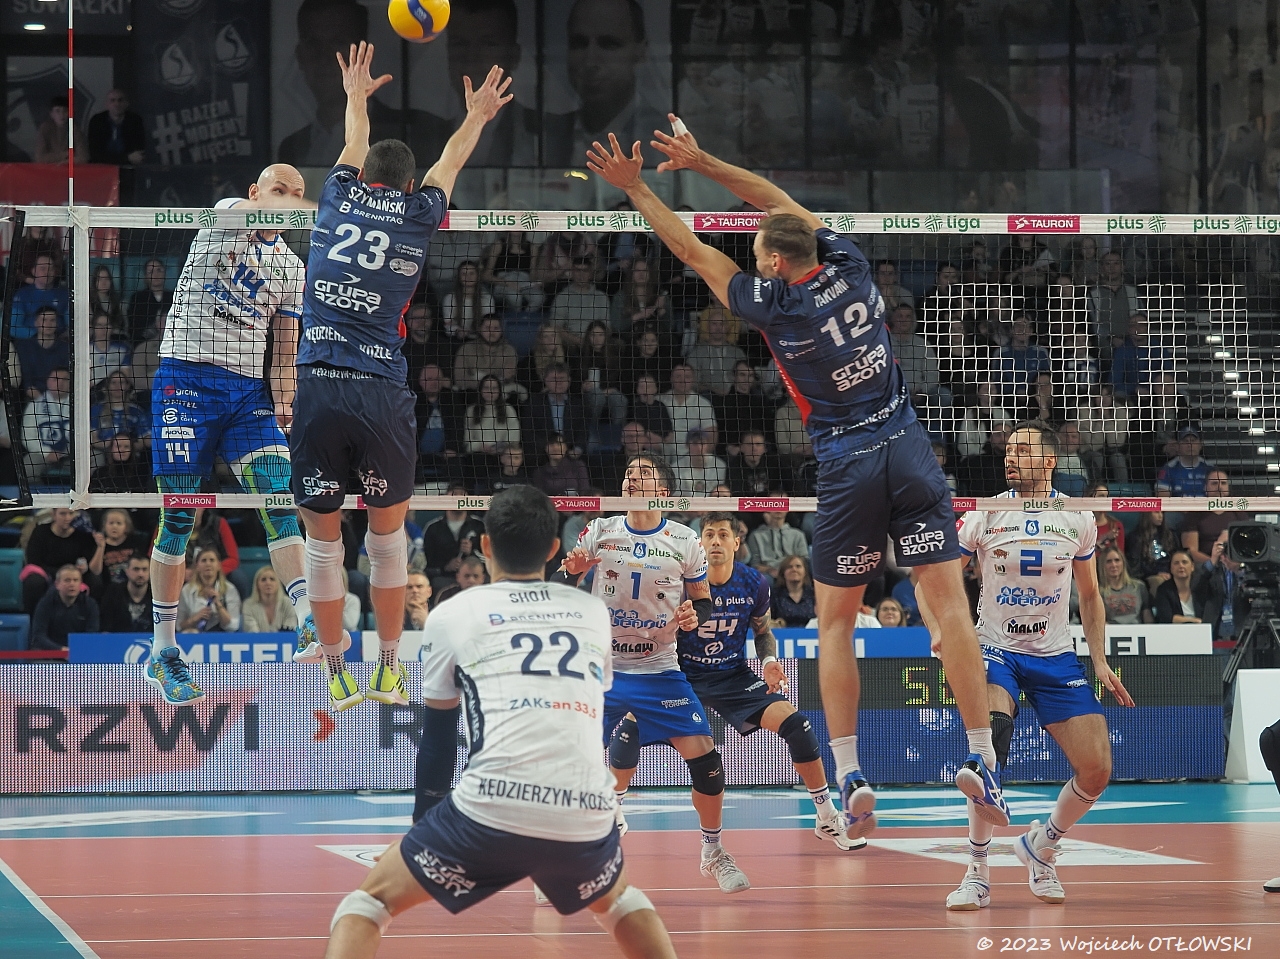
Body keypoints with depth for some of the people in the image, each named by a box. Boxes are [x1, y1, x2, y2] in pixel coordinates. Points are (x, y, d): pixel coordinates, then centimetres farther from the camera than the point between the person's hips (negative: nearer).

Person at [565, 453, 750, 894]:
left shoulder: (684, 542, 1)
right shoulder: (600, 531, 1)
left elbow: (704, 601, 10)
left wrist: (694, 615, -14)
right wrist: (570, 569, -19)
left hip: (659, 670, 0)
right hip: (601, 667, 0)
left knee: (704, 758, -9)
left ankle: (713, 853, 12)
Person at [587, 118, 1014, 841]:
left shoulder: (773, 306, -7)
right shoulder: (850, 266, 3)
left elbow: (694, 251, 4)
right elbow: (783, 203, 17)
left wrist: (636, 187, 12)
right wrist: (702, 163, 20)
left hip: (849, 467, -3)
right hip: (910, 450, 3)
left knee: (835, 622, 8)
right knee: (951, 603, -2)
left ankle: (850, 775, 1)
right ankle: (983, 763, -6)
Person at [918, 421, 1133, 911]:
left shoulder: (1078, 520, 1)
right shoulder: (984, 516, -5)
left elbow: (1090, 596, 14)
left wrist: (1100, 661, 6)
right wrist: (940, 631, -18)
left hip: (1057, 656, 3)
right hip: (996, 650, -3)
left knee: (1097, 770, -9)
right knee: (992, 734, -32)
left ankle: (1041, 844, 23)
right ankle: (977, 872, -21)